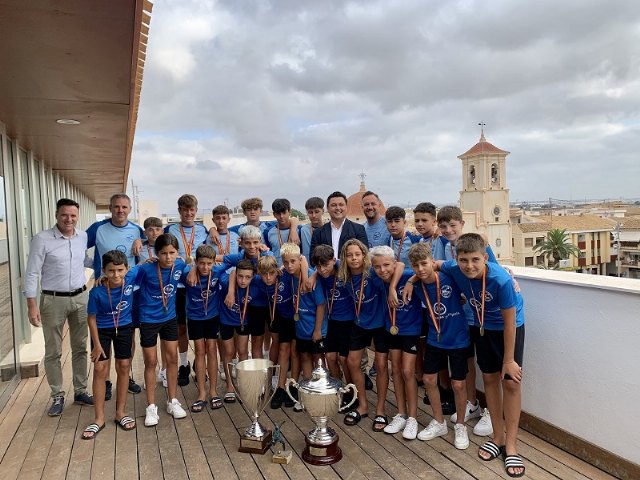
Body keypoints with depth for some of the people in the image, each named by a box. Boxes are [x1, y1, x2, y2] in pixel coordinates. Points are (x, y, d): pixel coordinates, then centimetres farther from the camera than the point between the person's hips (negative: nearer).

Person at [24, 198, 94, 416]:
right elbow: (32, 274, -10)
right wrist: (31, 304, -12)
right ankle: (57, 396, 20)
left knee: (80, 348, 12)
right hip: (53, 300, -4)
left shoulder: (83, 237, 3)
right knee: (53, 352, 6)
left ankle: (80, 391, 25)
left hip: (80, 298, 4)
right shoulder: (42, 239, -11)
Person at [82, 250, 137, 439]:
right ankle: (99, 418, 11)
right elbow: (91, 318, -13)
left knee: (124, 367, 7)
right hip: (102, 330, -2)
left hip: (124, 328, 2)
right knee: (100, 369, -2)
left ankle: (120, 413, 21)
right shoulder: (97, 292, -26)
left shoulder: (131, 278, -23)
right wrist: (97, 344, -11)